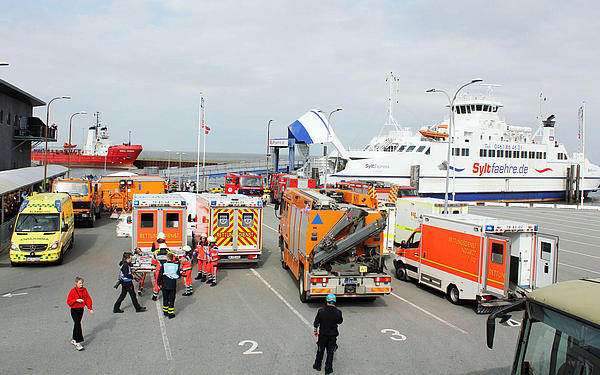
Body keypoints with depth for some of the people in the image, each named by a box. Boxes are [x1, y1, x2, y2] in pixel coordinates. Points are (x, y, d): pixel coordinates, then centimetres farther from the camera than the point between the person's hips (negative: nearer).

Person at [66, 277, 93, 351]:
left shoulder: (84, 290, 2)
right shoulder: (73, 291, -12)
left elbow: (88, 299, 8)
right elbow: (68, 301, -11)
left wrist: (90, 309, 3)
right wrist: (77, 300, -24)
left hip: (81, 309, 5)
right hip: (74, 310, -5)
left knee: (77, 324, 16)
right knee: (78, 325, -13)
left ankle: (74, 340, 31)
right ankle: (78, 343, -12)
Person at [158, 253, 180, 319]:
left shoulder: (164, 266, -9)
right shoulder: (176, 266, -6)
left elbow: (160, 275, -5)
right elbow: (179, 276, 1)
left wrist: (159, 283, 9)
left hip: (165, 286, 0)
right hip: (173, 286, 0)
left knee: (165, 299, 16)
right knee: (172, 300, 8)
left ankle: (165, 311, 28)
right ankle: (171, 313, 10)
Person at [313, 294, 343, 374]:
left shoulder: (321, 311, -17)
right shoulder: (338, 312, -16)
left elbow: (316, 322, -7)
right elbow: (340, 322, 3)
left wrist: (315, 331, 9)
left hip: (322, 334, 0)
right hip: (333, 335, 0)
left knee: (320, 350, 18)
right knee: (330, 351, 13)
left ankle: (317, 366, 32)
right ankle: (328, 369, 17)